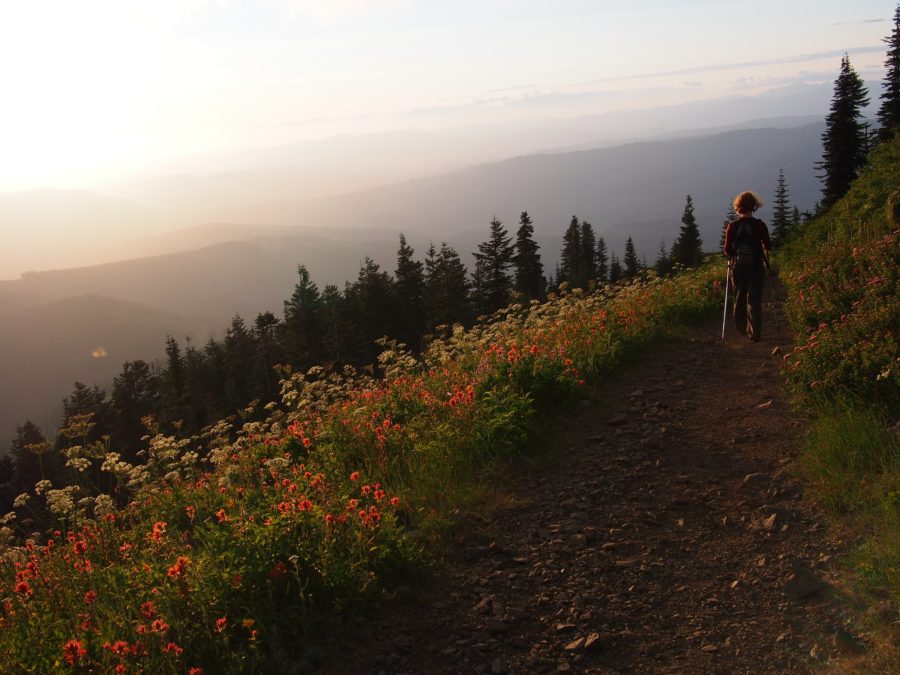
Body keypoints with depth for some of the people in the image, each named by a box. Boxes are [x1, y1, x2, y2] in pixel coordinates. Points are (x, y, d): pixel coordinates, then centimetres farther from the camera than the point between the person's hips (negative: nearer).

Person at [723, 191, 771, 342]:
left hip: (738, 266, 1)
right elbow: (768, 246, -1)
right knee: (754, 299, 2)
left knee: (739, 298, 17)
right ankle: (754, 333, -6)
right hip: (756, 266, -1)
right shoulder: (760, 225, -9)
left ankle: (742, 329, 28)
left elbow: (727, 250, -6)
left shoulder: (732, 226, -7)